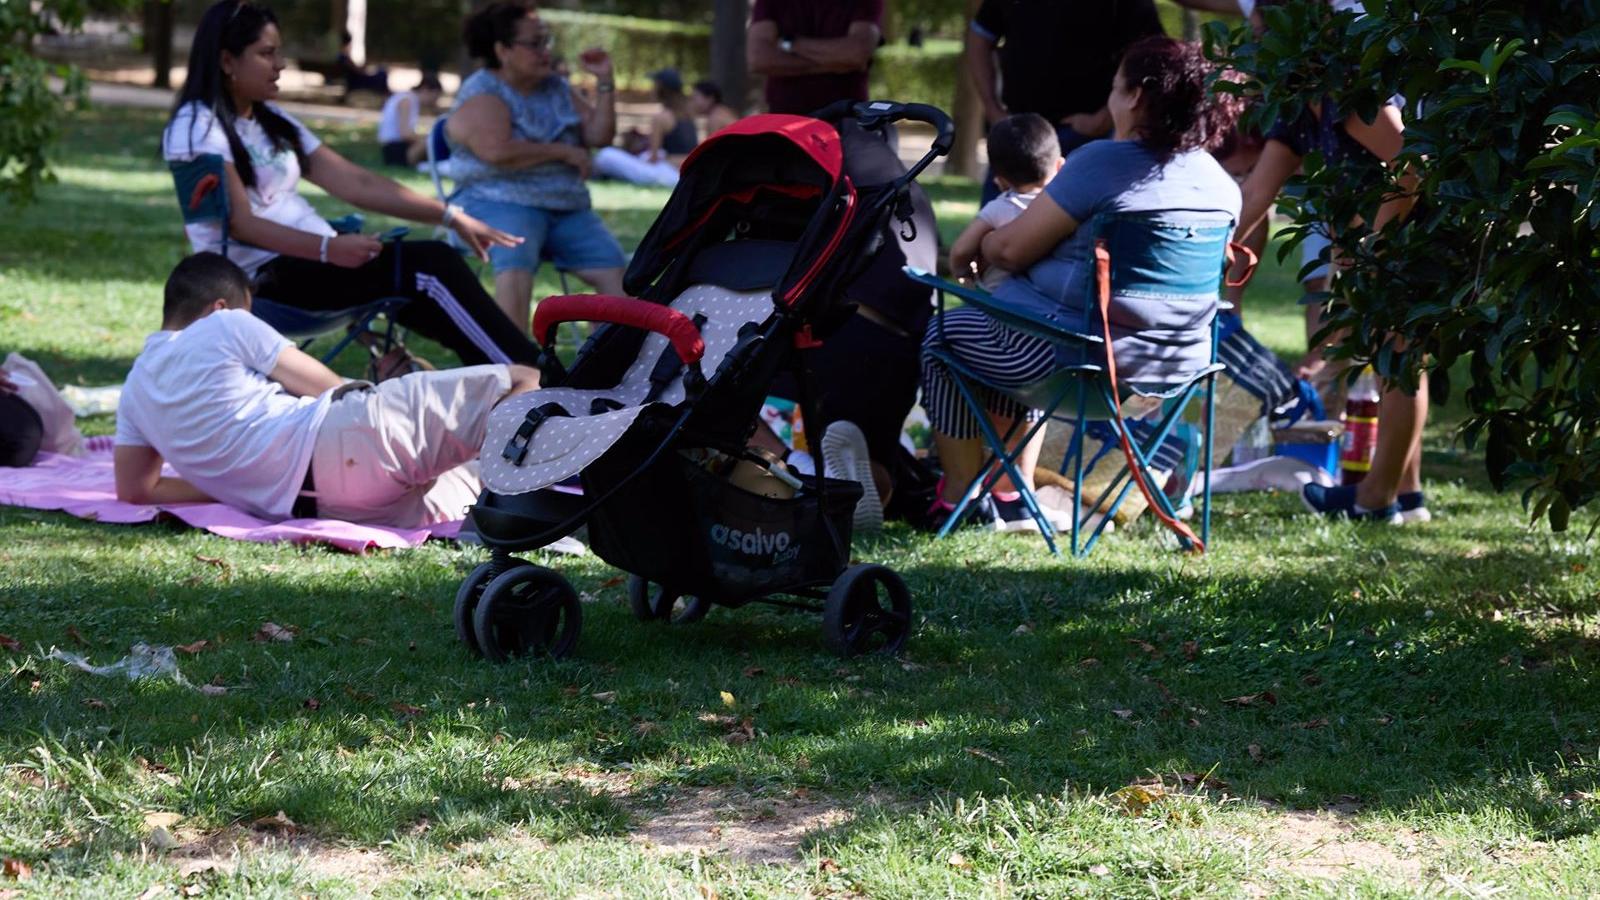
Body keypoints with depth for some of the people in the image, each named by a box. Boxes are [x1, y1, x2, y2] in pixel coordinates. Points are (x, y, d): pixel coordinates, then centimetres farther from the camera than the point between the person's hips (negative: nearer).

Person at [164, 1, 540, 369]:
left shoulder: (272, 121, 19)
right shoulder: (197, 127, -6)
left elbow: (354, 182, 15)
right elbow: (240, 223, -17)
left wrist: (451, 217, 7)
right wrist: (329, 249, -31)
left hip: (309, 259, 8)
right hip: (259, 278, -8)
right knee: (430, 265, -21)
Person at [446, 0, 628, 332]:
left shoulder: (556, 89, 17)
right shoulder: (481, 93, -4)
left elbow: (599, 136, 11)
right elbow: (497, 151, -21)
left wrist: (604, 81, 1)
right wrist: (563, 152, -12)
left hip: (566, 208, 6)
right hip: (500, 204, -6)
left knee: (613, 269, -14)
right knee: (516, 263, -36)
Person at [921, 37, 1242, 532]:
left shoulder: (1101, 162, -18)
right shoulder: (1222, 185, 4)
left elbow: (1011, 249, -13)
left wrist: (982, 242, 11)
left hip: (1084, 353, -8)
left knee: (943, 334, 19)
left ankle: (959, 498, 22)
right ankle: (1010, 496, 36)